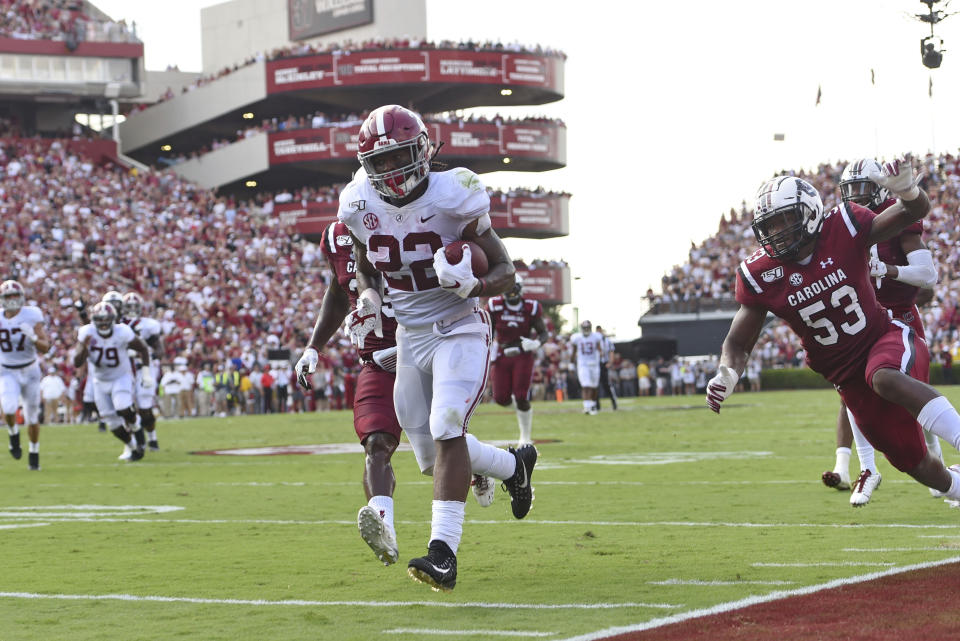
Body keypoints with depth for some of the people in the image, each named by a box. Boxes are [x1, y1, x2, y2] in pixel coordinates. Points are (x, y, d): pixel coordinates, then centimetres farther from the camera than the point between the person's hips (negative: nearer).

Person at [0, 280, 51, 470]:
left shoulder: (32, 316, -12)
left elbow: (45, 348, -13)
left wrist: (33, 336, -33)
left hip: (30, 371, 0)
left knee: (32, 417, 7)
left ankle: (34, 455, 25)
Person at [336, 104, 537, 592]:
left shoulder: (451, 199, -17)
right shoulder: (362, 208, -4)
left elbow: (504, 271, -11)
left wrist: (474, 285, -33)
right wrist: (367, 301, -6)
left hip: (459, 329, -6)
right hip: (410, 336, 6)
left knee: (446, 429, -23)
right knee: (430, 446, 9)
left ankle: (443, 552, -26)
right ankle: (514, 464, 39)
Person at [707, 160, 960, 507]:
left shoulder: (843, 228, -15)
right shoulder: (761, 275, -10)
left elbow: (916, 212, -16)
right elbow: (738, 343, -3)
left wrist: (907, 190, -40)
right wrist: (726, 374, -26)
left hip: (887, 339, -3)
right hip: (849, 377, 3)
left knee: (884, 377, -41)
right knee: (921, 468, 6)